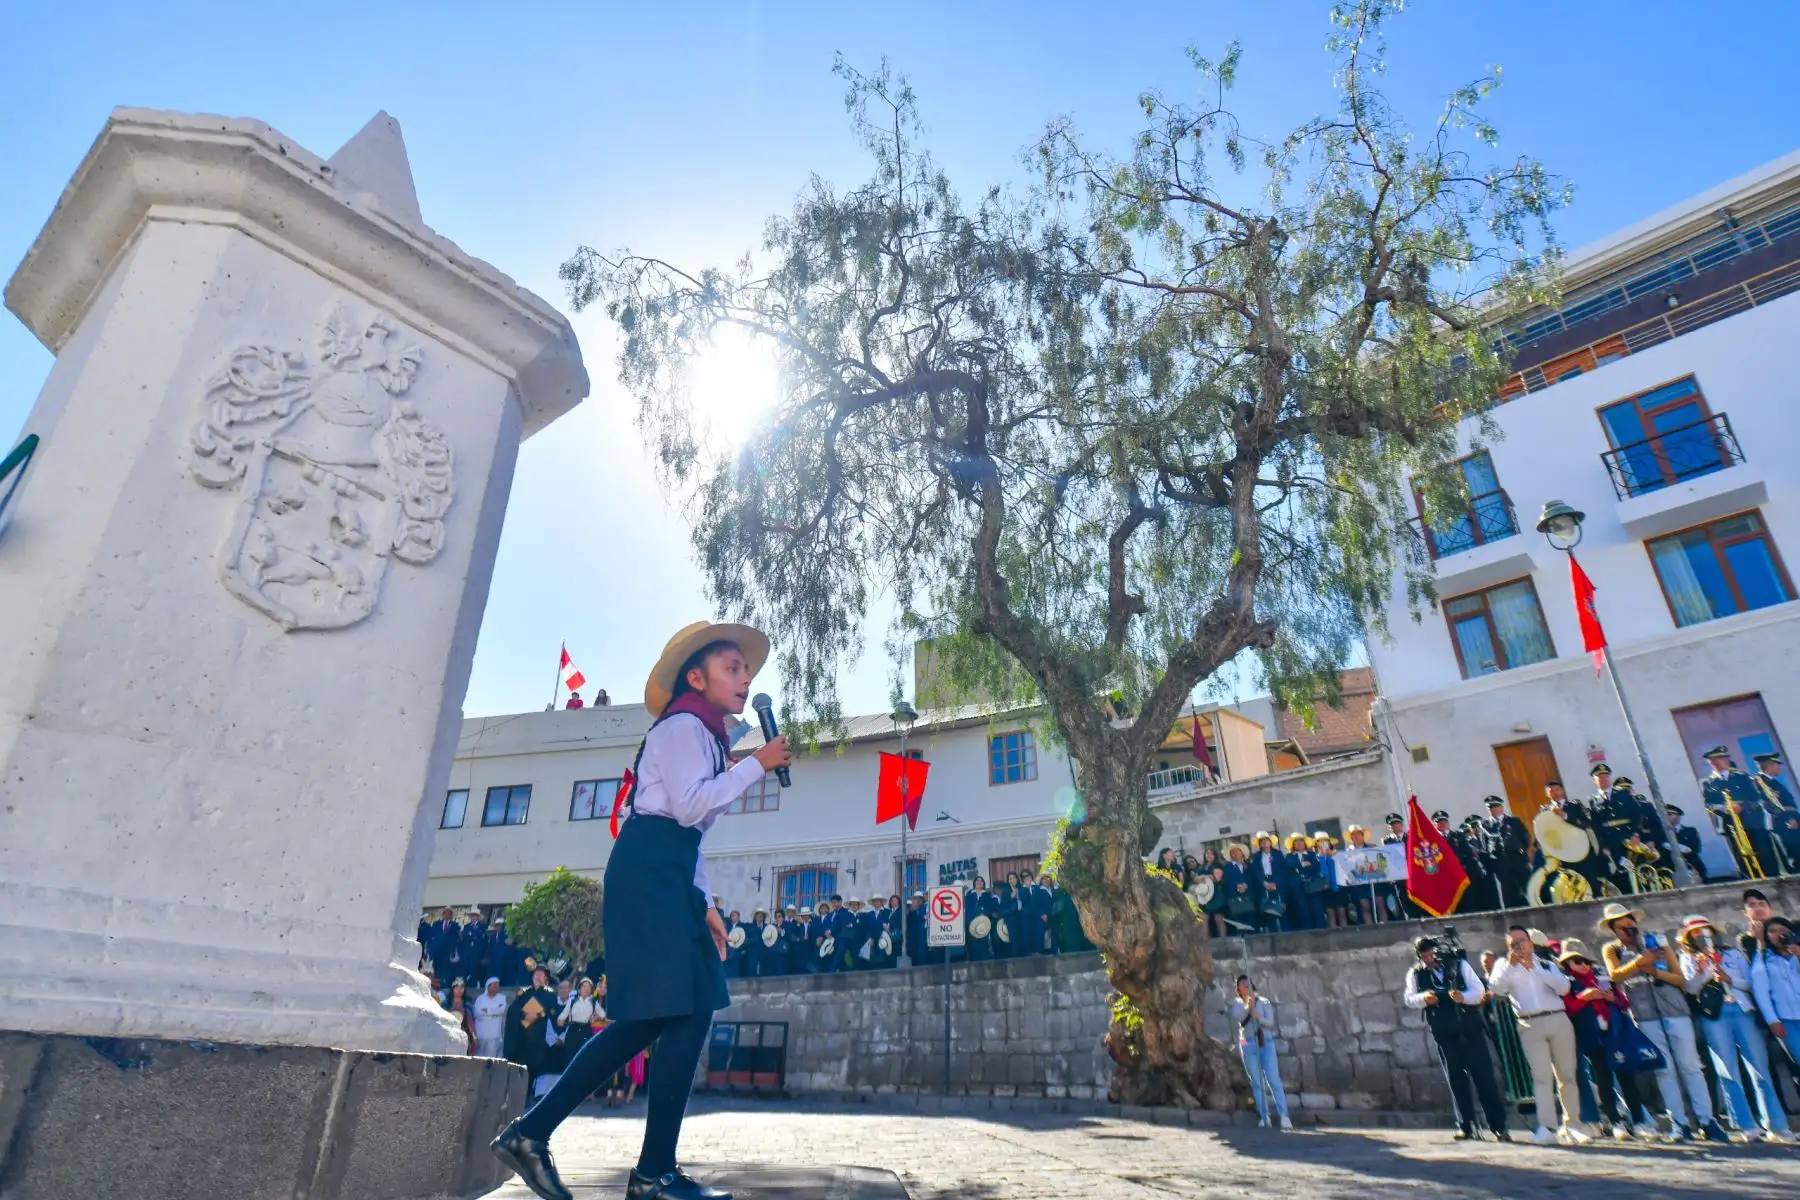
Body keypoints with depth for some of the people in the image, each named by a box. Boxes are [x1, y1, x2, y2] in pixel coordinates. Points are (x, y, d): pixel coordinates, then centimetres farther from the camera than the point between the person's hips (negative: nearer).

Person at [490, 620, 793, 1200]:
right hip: (649, 871, -10)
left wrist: (703, 905, 21)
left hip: (664, 875, 10)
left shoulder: (702, 735, 24)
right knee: (688, 1011, -10)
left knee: (649, 1016, 9)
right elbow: (690, 805, -20)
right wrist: (756, 764, -13)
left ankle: (531, 1131, 13)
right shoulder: (683, 725, -6)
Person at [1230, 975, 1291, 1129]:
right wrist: (1247, 1007, -31)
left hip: (1266, 1043, -1)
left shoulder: (1264, 1002, 4)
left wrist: (1258, 1017, -24)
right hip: (1248, 1045, 1)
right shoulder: (1237, 1003, 5)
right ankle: (1264, 1117, 5)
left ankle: (1284, 1116, -8)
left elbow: (1270, 1023, -4)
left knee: (1273, 1080, -8)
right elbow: (1236, 1017, -14)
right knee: (1256, 1082, 1)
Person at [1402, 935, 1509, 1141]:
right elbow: (1409, 998, -5)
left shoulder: (1459, 965, 3)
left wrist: (1463, 996, -20)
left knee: (1484, 1075, -2)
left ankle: (1499, 1126, 7)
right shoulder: (1415, 974, 4)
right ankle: (1465, 1127, 13)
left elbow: (1479, 991, 0)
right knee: (1457, 1080, 5)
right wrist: (1423, 998, -26)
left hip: (1471, 1029, -1)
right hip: (1445, 1035, 1)